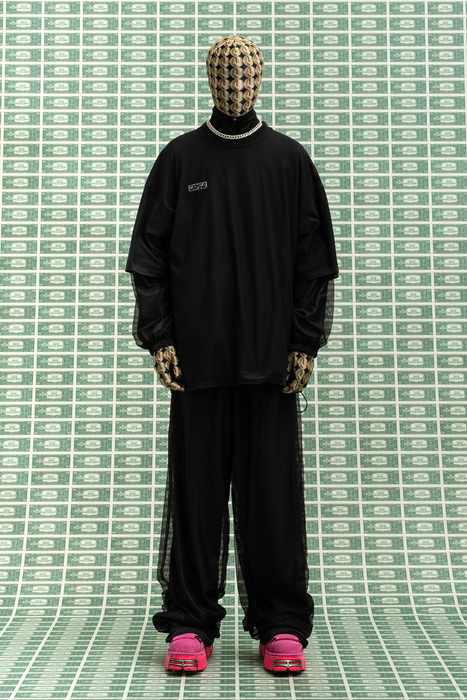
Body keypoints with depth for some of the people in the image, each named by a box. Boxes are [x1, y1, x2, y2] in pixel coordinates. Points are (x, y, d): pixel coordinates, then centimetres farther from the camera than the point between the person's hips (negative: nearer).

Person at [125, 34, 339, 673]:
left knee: (272, 492, 3)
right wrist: (158, 338, -3)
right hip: (196, 357, 0)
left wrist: (305, 344, -1)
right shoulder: (179, 158, 10)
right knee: (196, 490, 3)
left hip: (271, 358, 0)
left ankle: (281, 627, 15)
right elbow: (148, 255, 7)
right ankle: (190, 626, 15)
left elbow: (314, 259, 7)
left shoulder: (290, 159, 10)